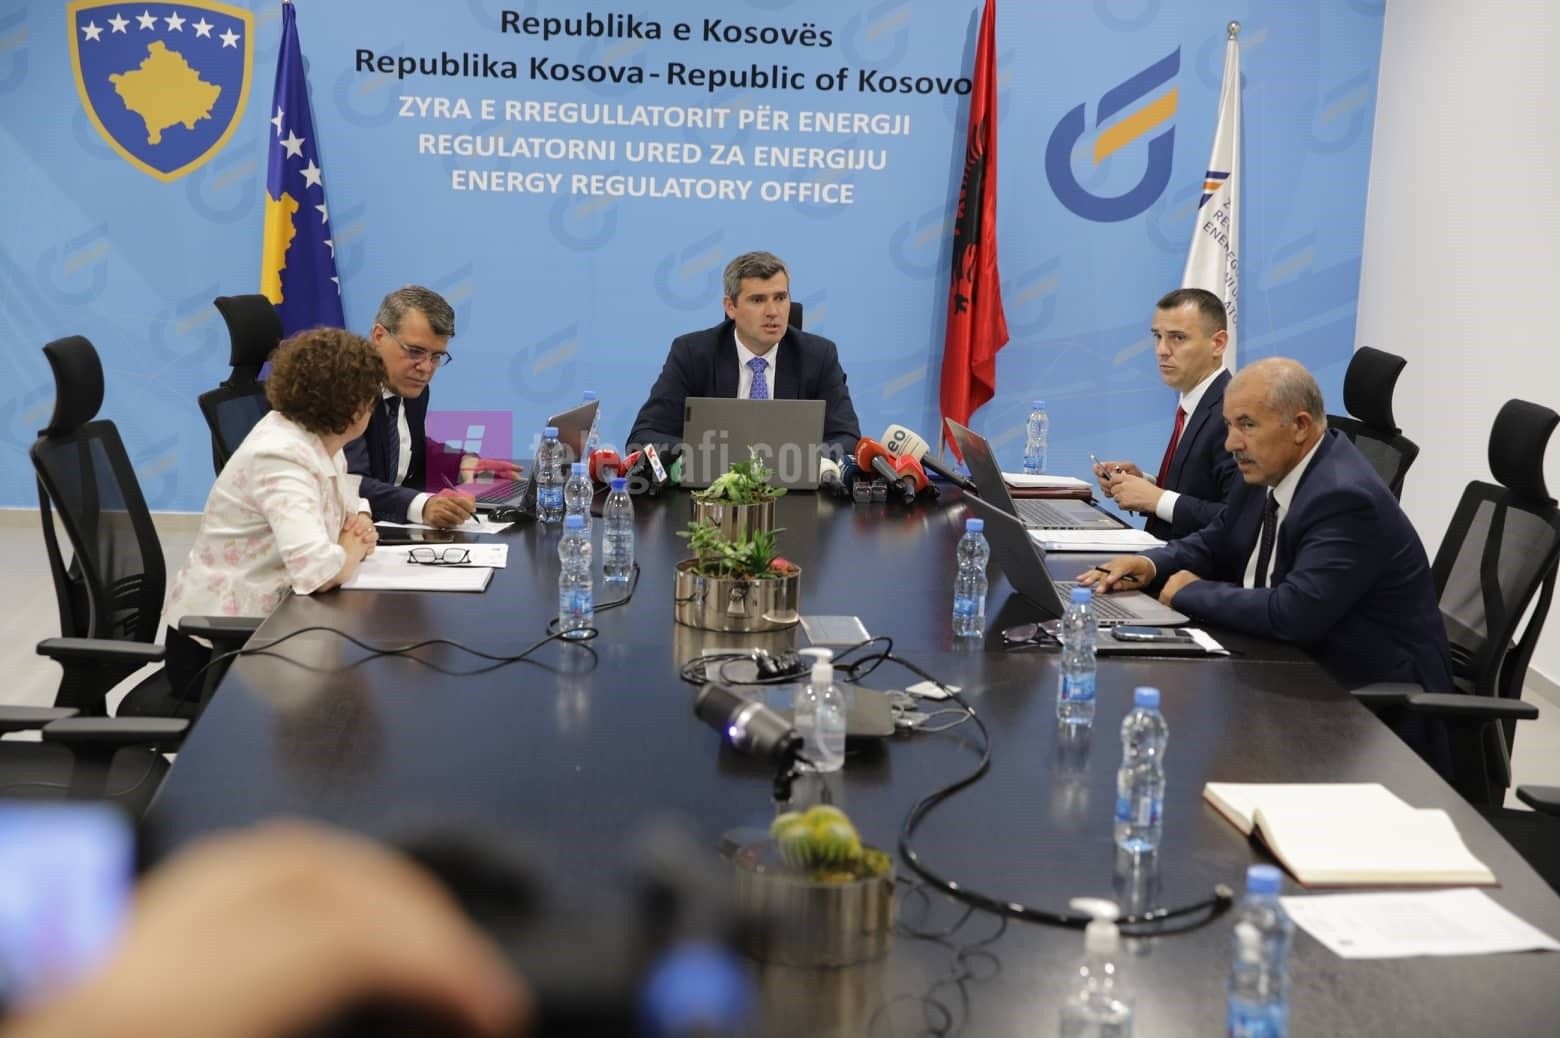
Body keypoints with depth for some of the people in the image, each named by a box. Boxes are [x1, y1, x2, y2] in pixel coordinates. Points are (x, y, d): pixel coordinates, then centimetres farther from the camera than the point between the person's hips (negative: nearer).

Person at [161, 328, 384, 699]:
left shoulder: (319, 437, 1)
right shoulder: (282, 457, -25)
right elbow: (318, 571, -37)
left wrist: (359, 526, -6)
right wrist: (354, 549, -15)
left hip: (260, 626, 8)